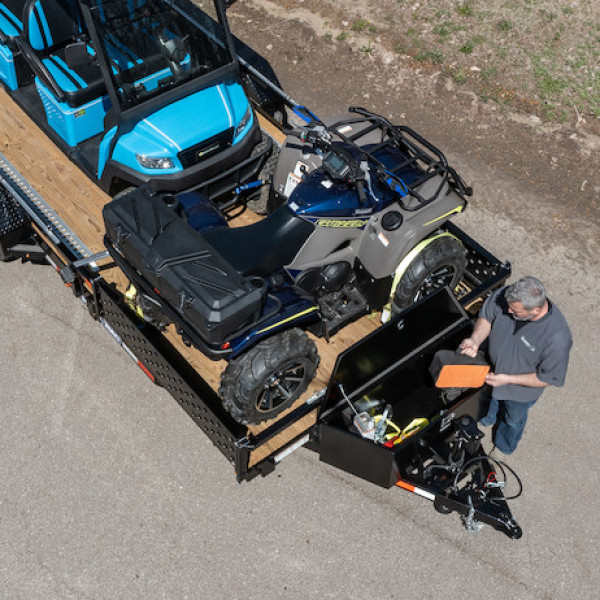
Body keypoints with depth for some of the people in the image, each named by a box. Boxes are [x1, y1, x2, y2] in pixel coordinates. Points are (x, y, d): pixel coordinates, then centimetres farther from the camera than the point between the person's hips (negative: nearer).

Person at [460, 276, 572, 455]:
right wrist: (476, 339, -30)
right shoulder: (504, 296, -32)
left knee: (514, 418, 31)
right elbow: (486, 316, -11)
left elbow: (550, 378, -27)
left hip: (520, 391, -3)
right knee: (490, 400, 37)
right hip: (491, 367, 3)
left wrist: (507, 379, -27)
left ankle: (506, 443, 65)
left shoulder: (557, 339, -42)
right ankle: (488, 418, 73)